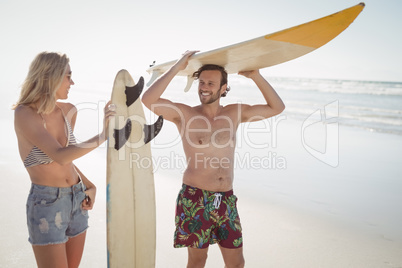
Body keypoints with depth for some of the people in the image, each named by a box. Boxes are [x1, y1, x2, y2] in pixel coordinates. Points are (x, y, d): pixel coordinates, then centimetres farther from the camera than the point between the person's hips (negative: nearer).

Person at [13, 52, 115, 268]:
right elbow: (60, 156, -30)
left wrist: (89, 186, 4)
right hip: (46, 205, -7)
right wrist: (102, 136, -30)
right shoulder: (23, 114, -17)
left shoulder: (68, 111, 3)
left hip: (76, 201, 7)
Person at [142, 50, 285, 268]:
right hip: (195, 199, -3)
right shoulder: (185, 114, -5)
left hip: (226, 200, 4)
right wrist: (177, 67, -17)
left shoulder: (235, 113, 7)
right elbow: (149, 100, -19)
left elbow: (276, 108, 11)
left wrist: (256, 76, 2)